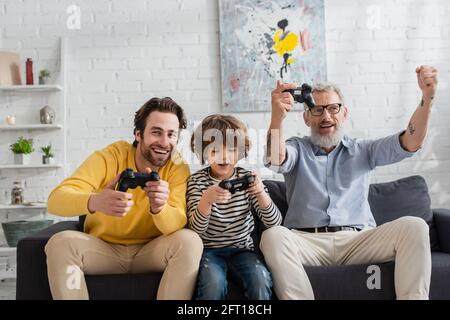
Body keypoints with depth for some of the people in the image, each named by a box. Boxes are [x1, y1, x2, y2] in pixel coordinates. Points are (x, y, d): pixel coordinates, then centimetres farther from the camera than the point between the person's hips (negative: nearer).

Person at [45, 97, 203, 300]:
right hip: (103, 249, 0)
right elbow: (55, 200, -25)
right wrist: (95, 202, -48)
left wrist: (159, 207, -46)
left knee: (190, 241, -27)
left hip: (150, 252, 1)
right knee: (60, 243, -27)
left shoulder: (178, 168, -11)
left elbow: (176, 226, -22)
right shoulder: (109, 157, -14)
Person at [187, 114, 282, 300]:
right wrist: (207, 199, -33)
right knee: (214, 281, -30)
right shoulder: (197, 181, -2)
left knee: (260, 279, -26)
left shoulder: (247, 178, 1)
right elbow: (196, 229, -13)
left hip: (241, 249, 2)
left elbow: (274, 222, -7)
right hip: (209, 250, -1)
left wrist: (260, 193, -26)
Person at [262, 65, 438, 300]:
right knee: (273, 236, -33)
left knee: (413, 226, -23)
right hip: (307, 241, -1)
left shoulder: (362, 151, 18)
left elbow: (410, 142, 4)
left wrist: (427, 97, -14)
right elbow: (274, 160, -12)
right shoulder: (297, 149, 12)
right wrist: (277, 117, -32)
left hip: (358, 240, 2)